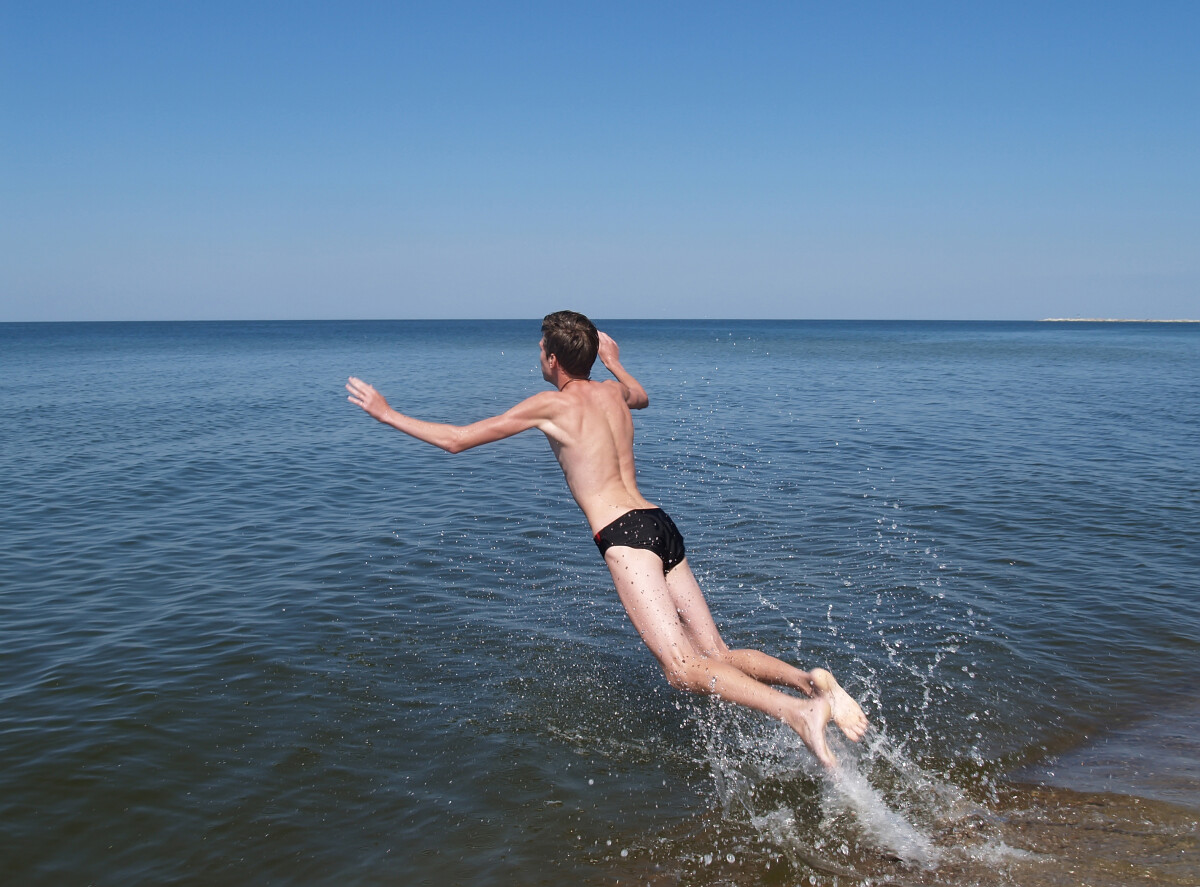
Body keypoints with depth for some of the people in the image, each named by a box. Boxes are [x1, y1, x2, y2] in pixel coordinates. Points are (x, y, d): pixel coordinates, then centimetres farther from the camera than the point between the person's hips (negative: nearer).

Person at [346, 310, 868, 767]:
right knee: (717, 658, 9)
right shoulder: (612, 391, 19)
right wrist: (614, 361, 61)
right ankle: (809, 680, -12)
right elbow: (641, 397, 47)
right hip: (662, 527, 8)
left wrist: (387, 413, 15)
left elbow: (457, 440, 3)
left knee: (684, 669, -15)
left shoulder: (550, 406, 1)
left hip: (625, 535, -8)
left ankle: (799, 712, -30)